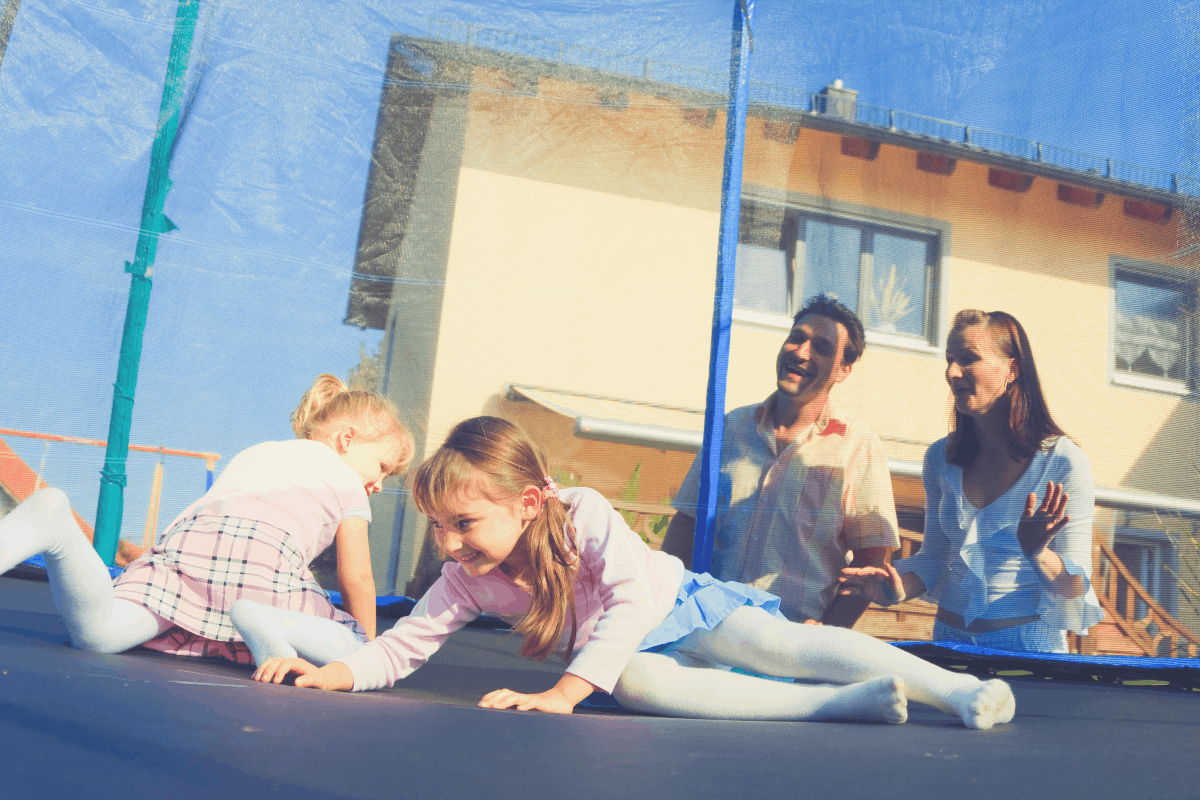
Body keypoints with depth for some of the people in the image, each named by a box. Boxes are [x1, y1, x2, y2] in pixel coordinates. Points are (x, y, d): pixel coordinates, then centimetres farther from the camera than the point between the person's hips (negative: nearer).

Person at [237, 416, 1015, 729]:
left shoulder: (586, 516, -28)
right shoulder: (467, 582, -10)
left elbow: (635, 599, -36)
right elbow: (405, 643, -4)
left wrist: (563, 693, -43)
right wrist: (334, 671, -23)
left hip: (681, 606, -3)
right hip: (620, 655, 3)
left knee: (785, 646, -29)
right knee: (638, 683, -33)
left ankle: (957, 688, -29)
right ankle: (850, 702, -40)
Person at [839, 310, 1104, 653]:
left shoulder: (1064, 461, -6)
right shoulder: (940, 458, 5)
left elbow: (1075, 586, -6)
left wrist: (1038, 555, -25)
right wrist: (899, 589, -7)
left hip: (1029, 642, -3)